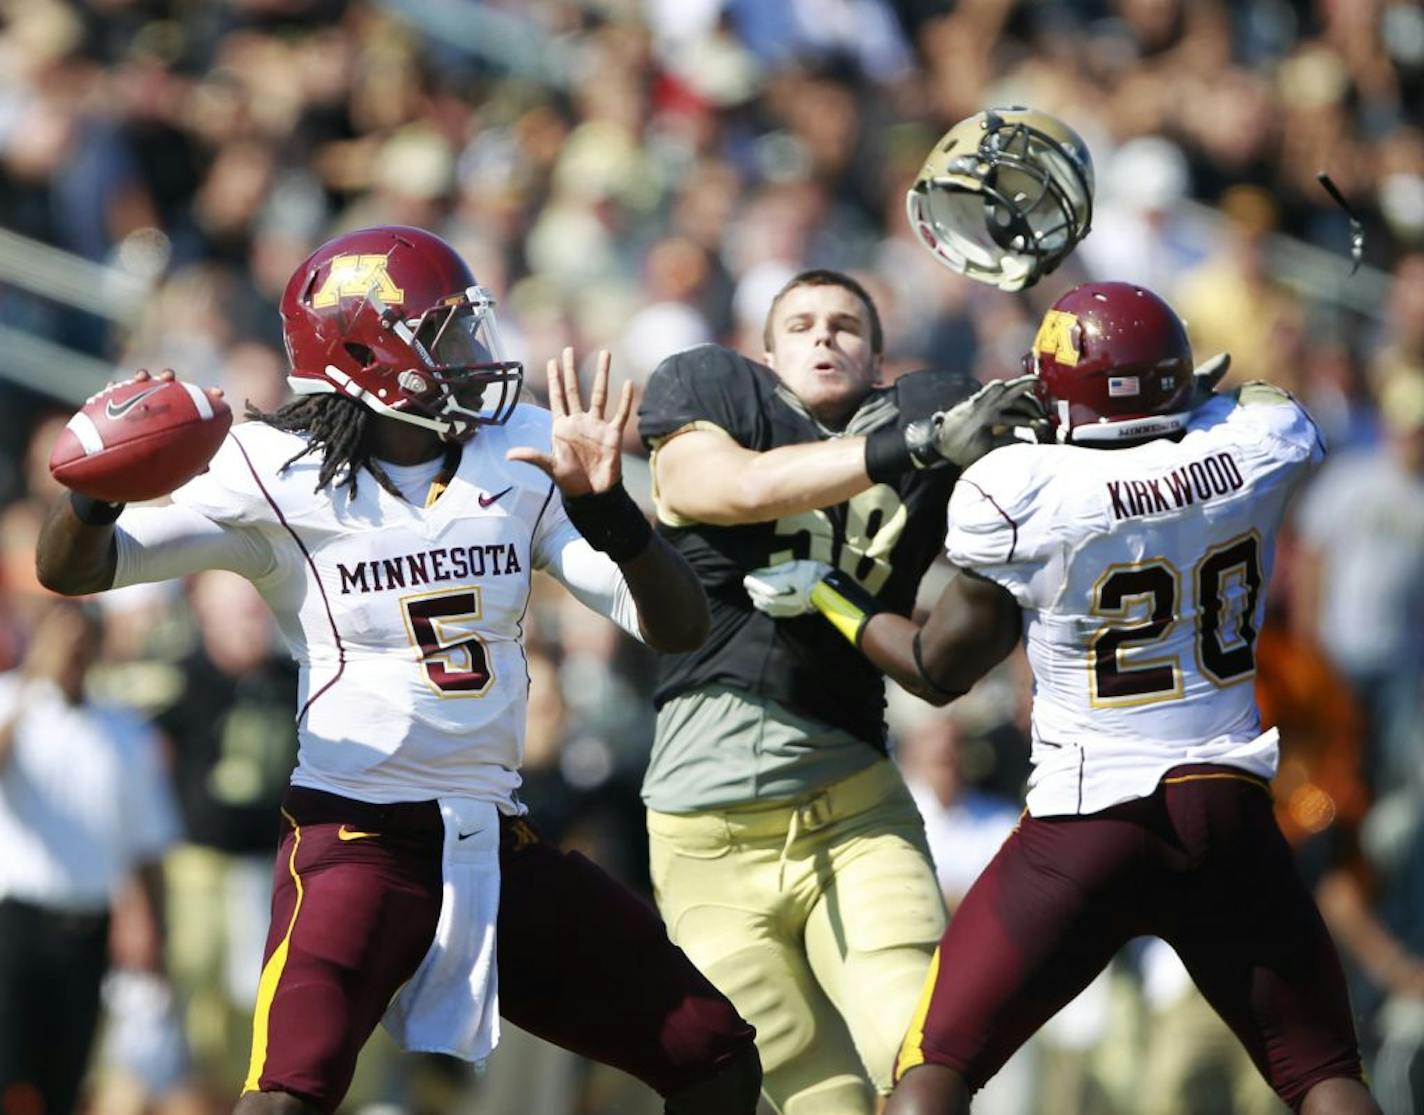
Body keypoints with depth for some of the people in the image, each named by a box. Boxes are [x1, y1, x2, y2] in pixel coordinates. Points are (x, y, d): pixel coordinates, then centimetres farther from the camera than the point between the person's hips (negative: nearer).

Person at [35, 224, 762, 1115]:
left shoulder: (522, 455, 5)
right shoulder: (283, 476, -6)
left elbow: (678, 628, 2)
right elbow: (73, 569, -8)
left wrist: (606, 508, -16)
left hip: (497, 841, 6)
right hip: (359, 832, -6)